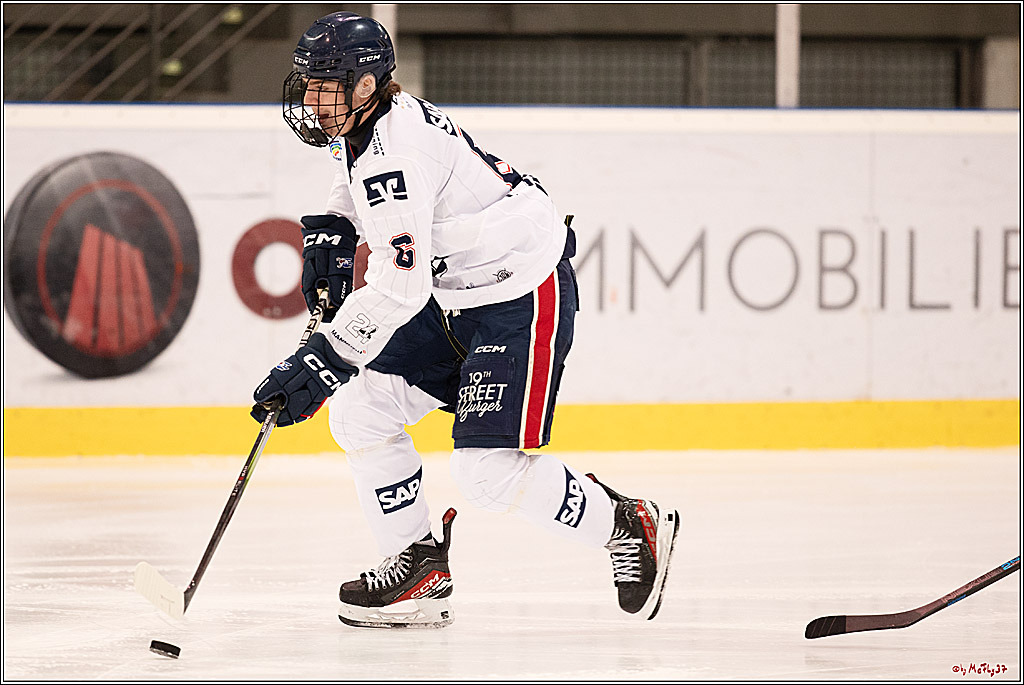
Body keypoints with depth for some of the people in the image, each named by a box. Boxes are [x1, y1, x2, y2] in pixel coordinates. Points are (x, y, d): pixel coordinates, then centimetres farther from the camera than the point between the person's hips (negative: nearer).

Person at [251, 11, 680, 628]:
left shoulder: (395, 151, -28)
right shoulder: (367, 121, 2)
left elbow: (399, 290, -35)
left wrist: (321, 363, -38)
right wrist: (332, 231, 11)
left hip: (525, 299, -10)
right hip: (456, 297, 10)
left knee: (490, 473, -16)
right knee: (359, 412, 3)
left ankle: (631, 527, 5)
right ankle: (419, 566, 12)